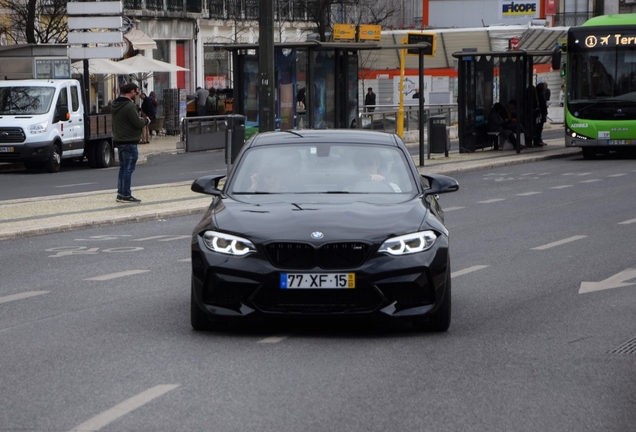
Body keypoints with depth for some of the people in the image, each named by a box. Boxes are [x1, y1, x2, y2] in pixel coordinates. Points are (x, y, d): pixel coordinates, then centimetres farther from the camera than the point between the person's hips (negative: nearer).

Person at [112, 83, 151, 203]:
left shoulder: (116, 105, 10)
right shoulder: (129, 106, -19)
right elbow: (138, 123, -21)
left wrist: (140, 120, 8)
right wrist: (146, 121, 0)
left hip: (119, 140, 9)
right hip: (129, 142, -9)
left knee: (123, 168, 16)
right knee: (128, 169, -3)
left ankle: (121, 193, 19)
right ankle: (126, 195, -1)